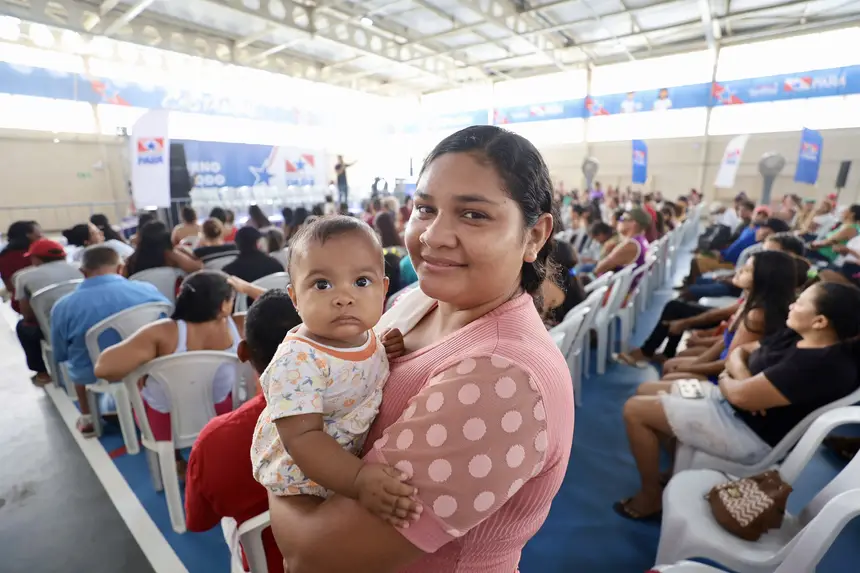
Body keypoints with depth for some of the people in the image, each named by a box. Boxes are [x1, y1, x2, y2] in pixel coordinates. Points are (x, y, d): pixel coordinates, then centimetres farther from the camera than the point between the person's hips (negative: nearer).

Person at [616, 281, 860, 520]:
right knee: (646, 391, 13)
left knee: (635, 410, -15)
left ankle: (651, 496, 5)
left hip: (748, 433, -10)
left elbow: (741, 396, -30)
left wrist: (725, 379, -6)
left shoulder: (820, 365, -27)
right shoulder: (795, 336, 3)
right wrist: (739, 373, -11)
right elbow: (740, 351, 13)